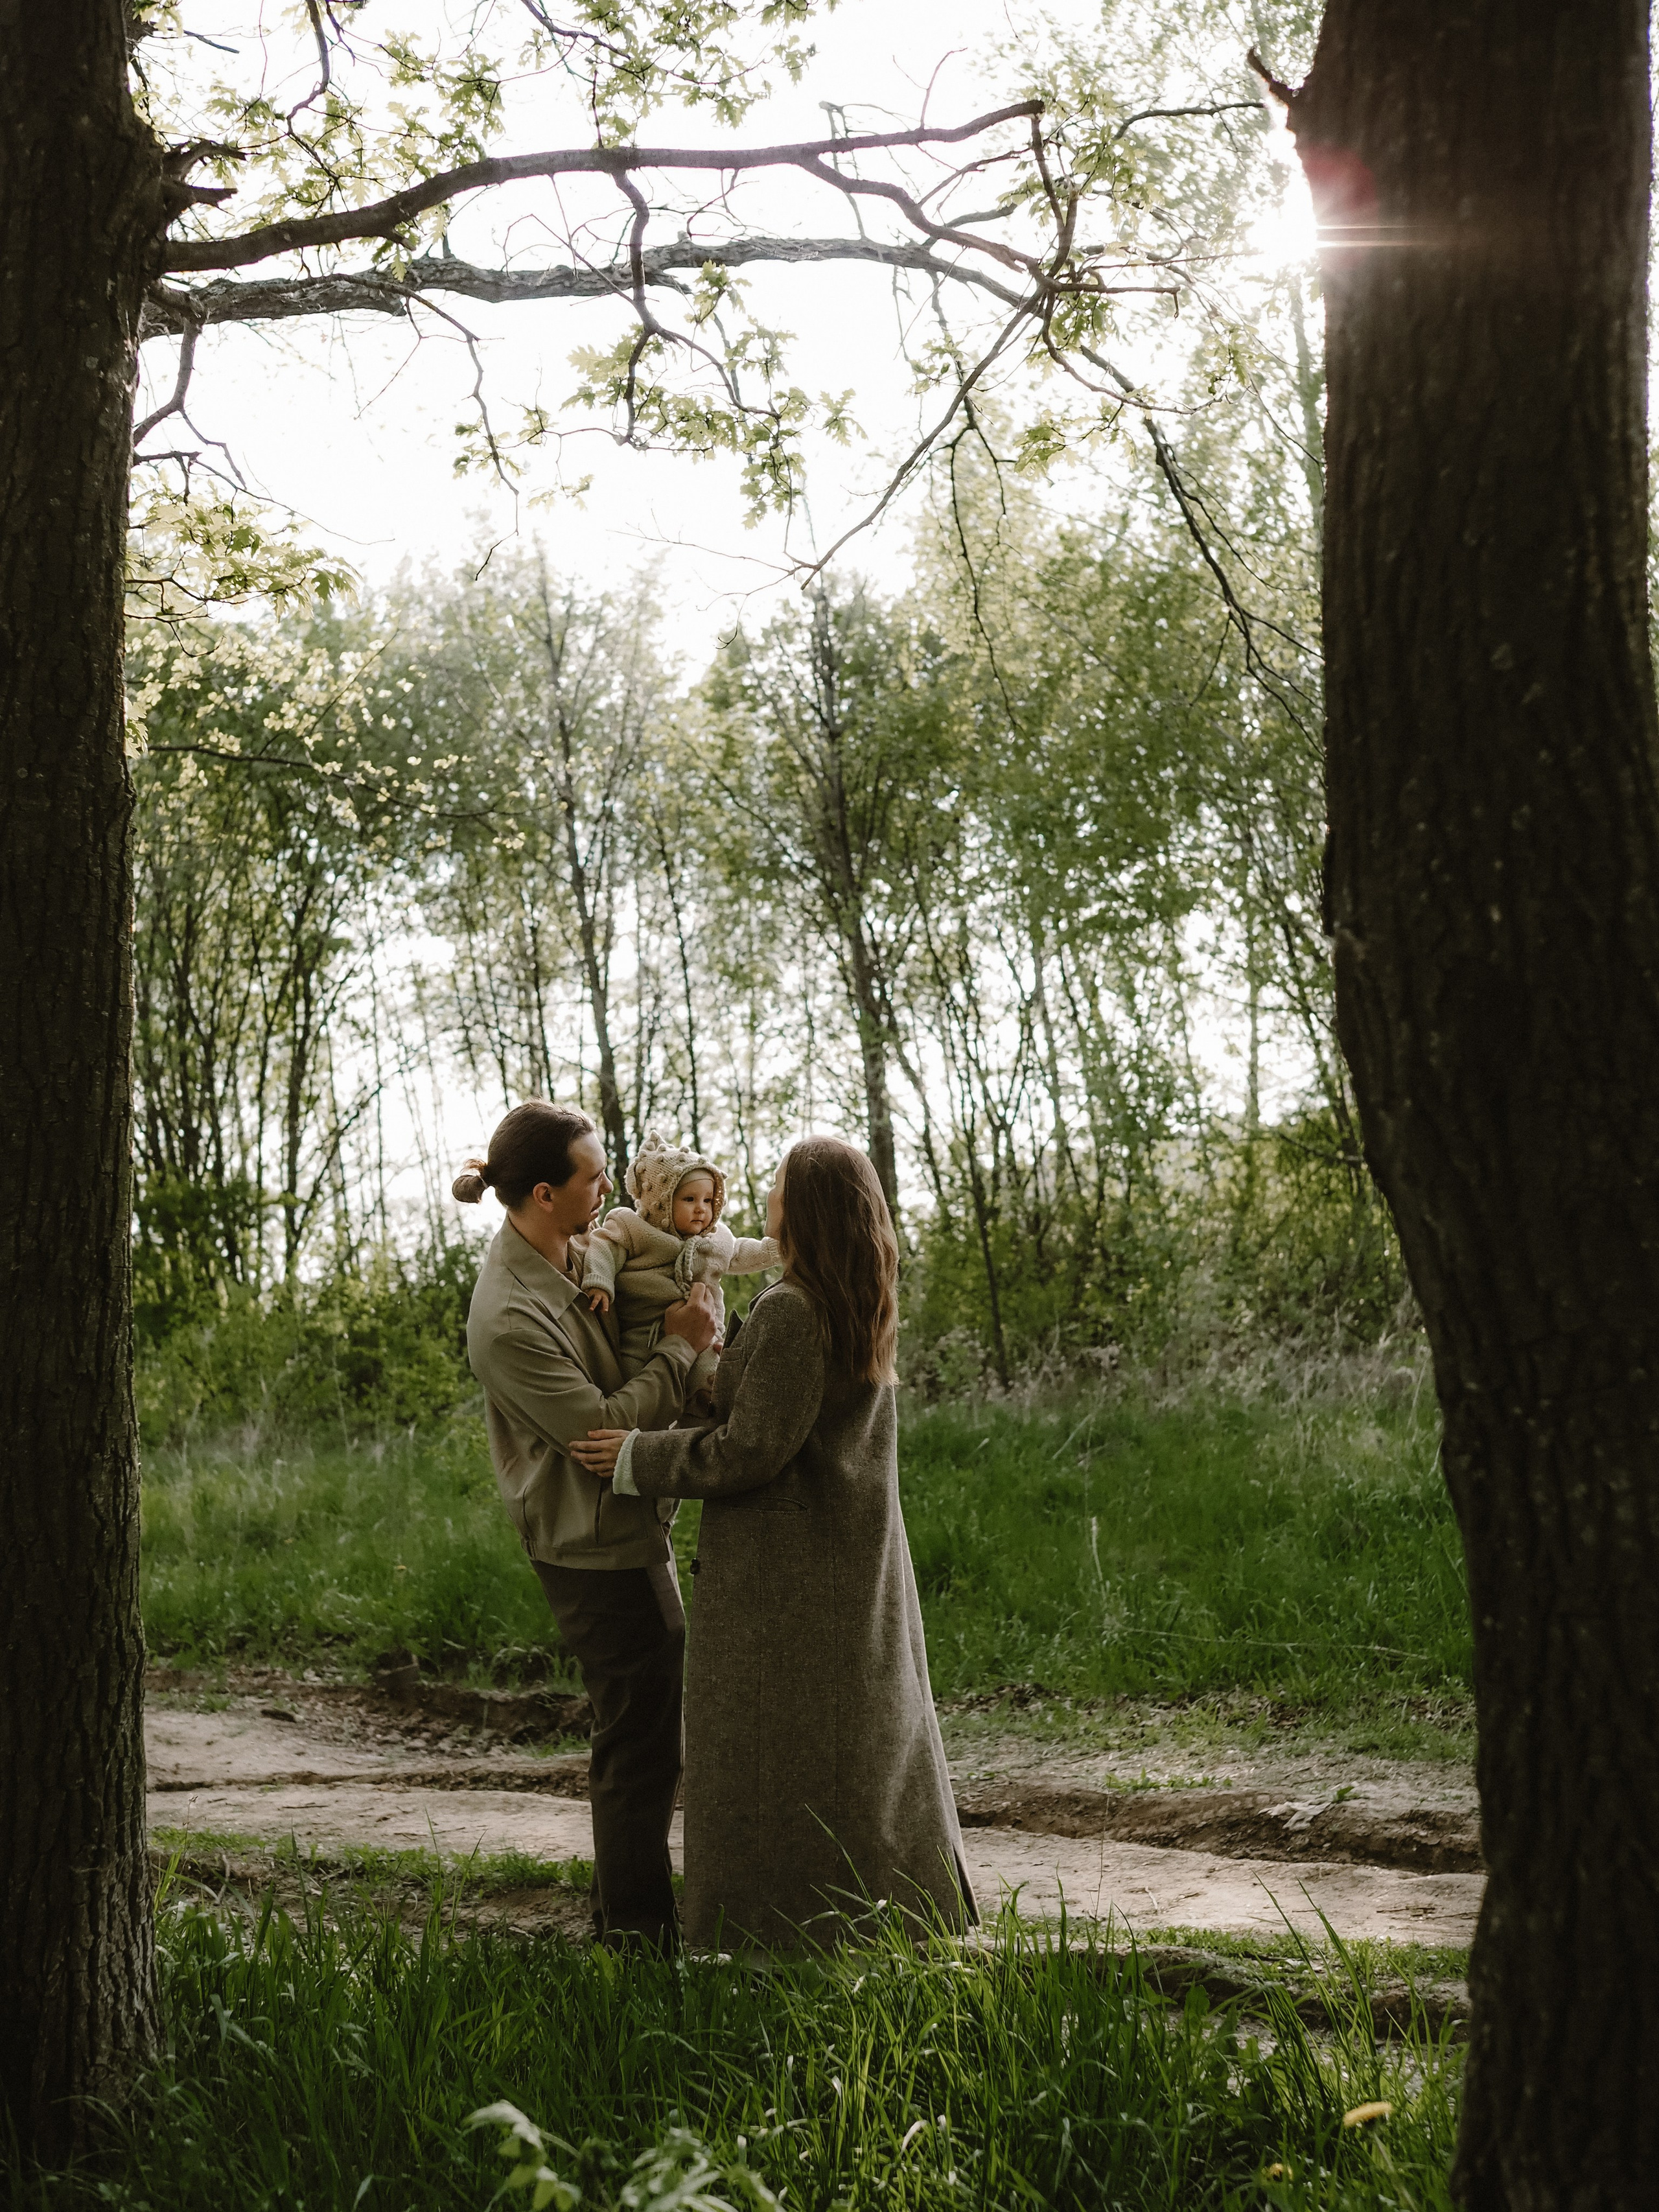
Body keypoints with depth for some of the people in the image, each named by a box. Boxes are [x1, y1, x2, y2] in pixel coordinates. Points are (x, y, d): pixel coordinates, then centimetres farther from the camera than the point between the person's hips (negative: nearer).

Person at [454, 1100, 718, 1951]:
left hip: (625, 1526, 10)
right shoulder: (509, 1320, -26)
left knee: (643, 1728, 20)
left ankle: (632, 1911, 34)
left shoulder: (567, 1256, 3)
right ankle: (635, 1931, 13)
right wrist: (681, 1347, -15)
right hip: (597, 1545, -10)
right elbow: (605, 1430, -25)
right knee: (640, 1740, -1)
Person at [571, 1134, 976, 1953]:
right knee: (867, 1744, 17)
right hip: (856, 1556, 9)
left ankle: (796, 1925, 8)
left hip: (784, 1566, -9)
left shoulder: (792, 1311, -21)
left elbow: (753, 1450, -21)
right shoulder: (863, 1306, 6)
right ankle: (898, 1907, 26)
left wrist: (636, 1457, -14)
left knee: (775, 1756, 1)